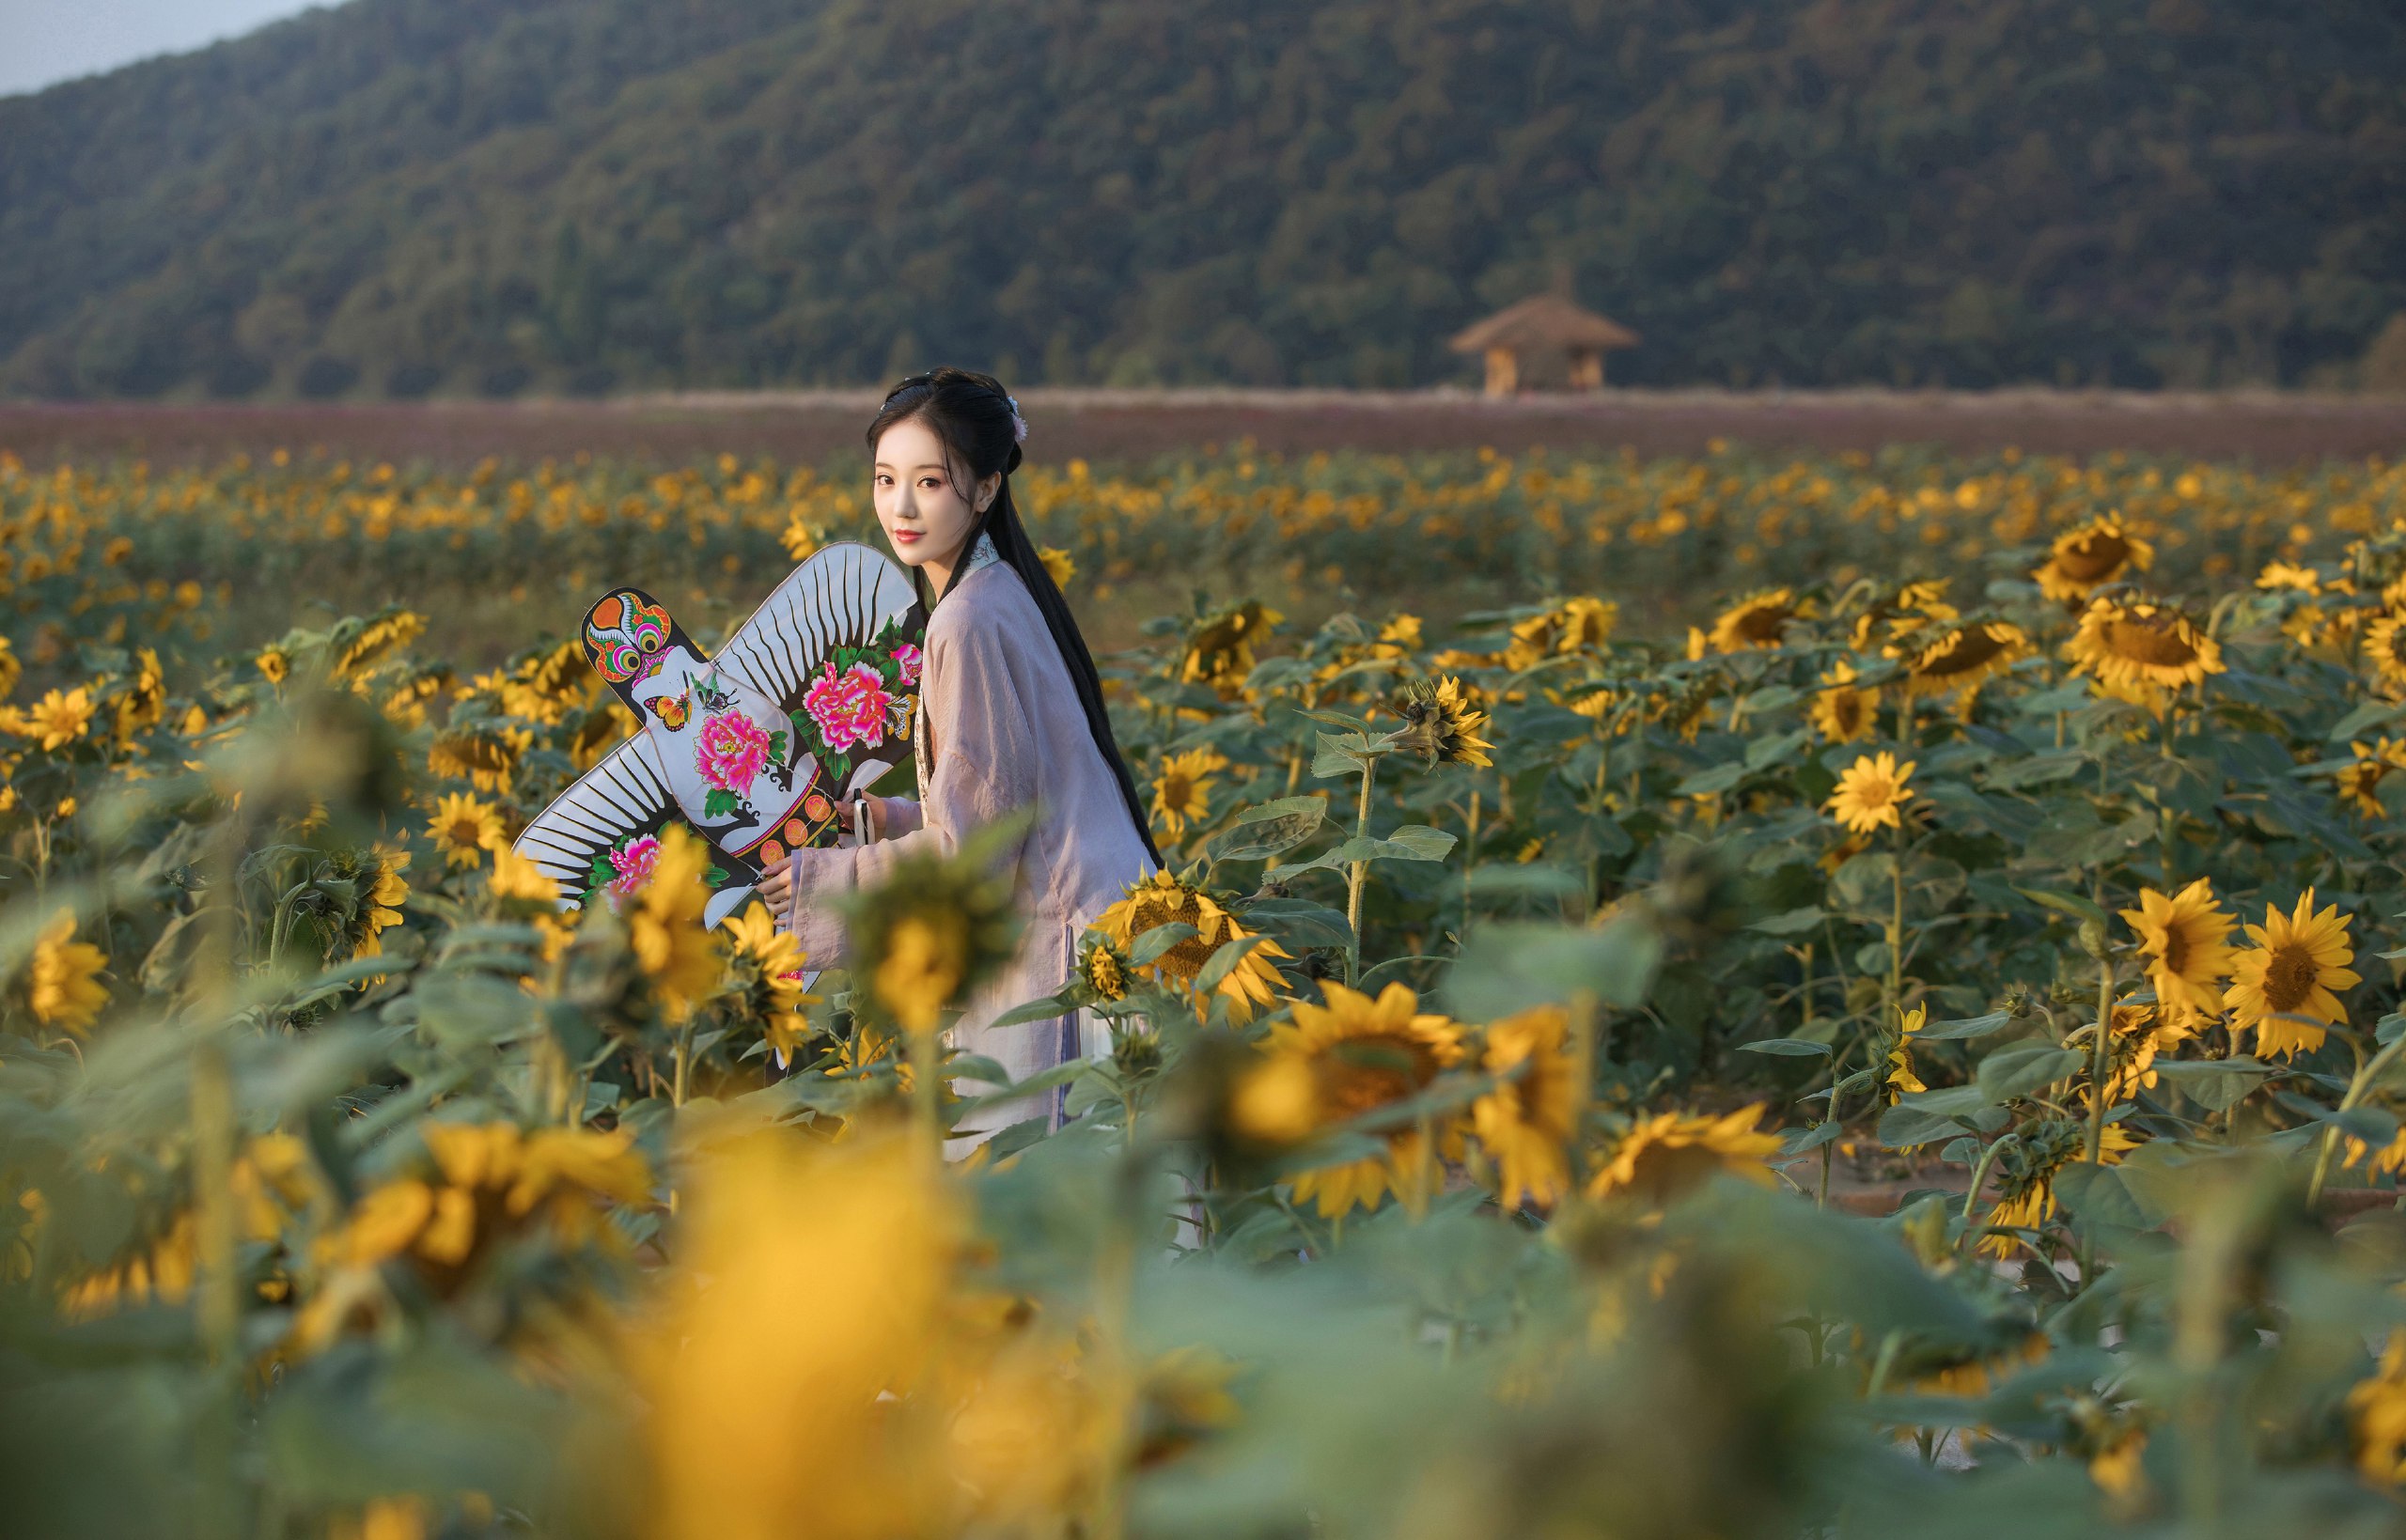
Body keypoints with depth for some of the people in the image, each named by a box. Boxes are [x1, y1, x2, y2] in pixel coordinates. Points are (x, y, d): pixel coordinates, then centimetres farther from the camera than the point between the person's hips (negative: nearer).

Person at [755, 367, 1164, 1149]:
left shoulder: (971, 622, -15)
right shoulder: (1004, 592, 14)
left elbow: (974, 843, -15)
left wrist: (823, 883, -7)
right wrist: (885, 819, 16)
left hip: (1066, 957, -10)